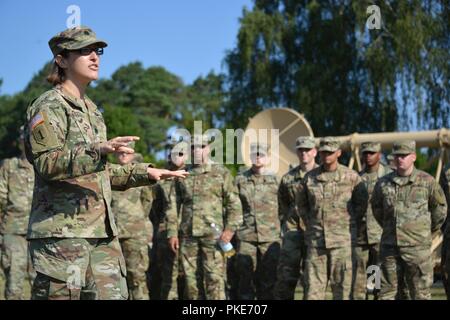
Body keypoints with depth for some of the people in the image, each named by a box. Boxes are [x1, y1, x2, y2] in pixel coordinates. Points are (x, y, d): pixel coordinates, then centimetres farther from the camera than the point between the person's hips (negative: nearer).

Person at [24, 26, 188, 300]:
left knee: (114, 294, 2)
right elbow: (47, 162, -20)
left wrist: (143, 173, 23)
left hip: (102, 231, 8)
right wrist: (98, 151, -33)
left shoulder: (91, 110, 22)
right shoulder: (48, 107, -5)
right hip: (61, 231, -8)